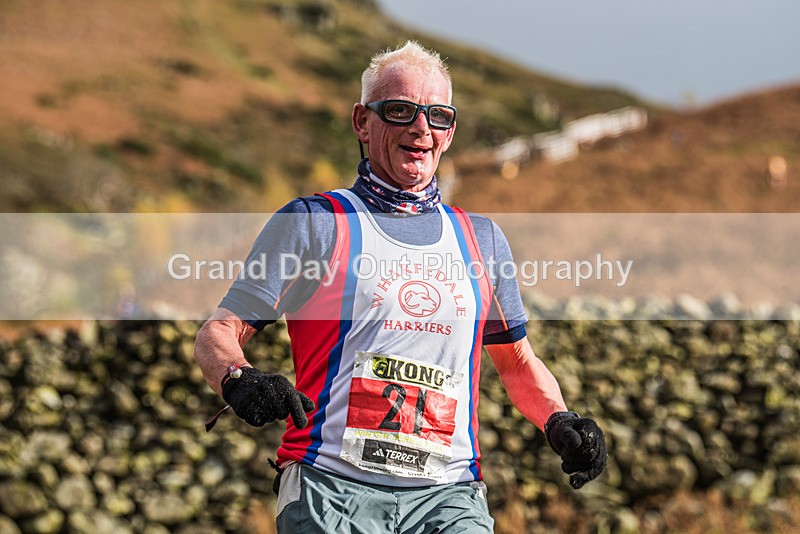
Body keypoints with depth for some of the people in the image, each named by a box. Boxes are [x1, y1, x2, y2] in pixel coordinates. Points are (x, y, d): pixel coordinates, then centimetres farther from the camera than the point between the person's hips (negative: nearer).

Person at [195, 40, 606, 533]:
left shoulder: (483, 238, 20)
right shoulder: (312, 222, 8)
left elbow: (518, 361, 30)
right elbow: (219, 333, 4)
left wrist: (559, 421, 10)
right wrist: (237, 378, -18)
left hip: (448, 493, 3)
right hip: (332, 488, -2)